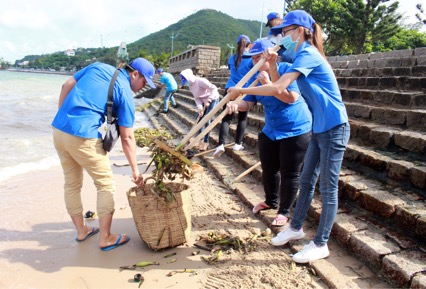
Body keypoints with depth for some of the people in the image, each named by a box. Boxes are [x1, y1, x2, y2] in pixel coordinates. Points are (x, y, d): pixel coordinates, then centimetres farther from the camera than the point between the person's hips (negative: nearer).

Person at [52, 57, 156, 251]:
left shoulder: (99, 66, 13)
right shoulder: (125, 93, -4)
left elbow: (67, 86, 13)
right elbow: (126, 137, -5)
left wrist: (62, 117, 18)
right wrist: (135, 170, 2)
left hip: (58, 130, 8)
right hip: (83, 137, -7)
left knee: (72, 184, 18)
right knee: (106, 184, 7)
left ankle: (81, 230, 33)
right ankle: (105, 238, 14)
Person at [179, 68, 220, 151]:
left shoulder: (200, 81, -25)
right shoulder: (191, 86, 2)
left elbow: (214, 88, -28)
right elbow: (196, 98, 0)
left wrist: (208, 100, -31)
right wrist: (200, 107, -16)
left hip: (213, 99, -9)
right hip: (205, 101, 9)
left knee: (207, 120, -11)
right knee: (199, 118, 7)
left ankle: (206, 142, 0)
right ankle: (202, 139, 19)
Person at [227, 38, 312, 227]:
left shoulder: (286, 69, -16)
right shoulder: (256, 77, 1)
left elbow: (291, 97, -28)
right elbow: (248, 103, -5)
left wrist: (269, 83, -32)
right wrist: (236, 105, -26)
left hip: (296, 130, -6)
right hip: (270, 130, 6)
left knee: (289, 173, 4)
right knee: (268, 169, 16)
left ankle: (284, 211, 23)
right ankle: (271, 201, 41)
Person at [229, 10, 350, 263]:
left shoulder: (308, 54, -16)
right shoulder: (304, 56, 14)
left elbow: (278, 88, -27)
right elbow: (289, 98, 9)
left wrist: (242, 90, -17)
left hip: (334, 128, -10)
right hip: (319, 129, 10)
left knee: (328, 188, 0)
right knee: (307, 181, 16)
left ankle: (321, 245, 14)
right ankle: (296, 228, 33)